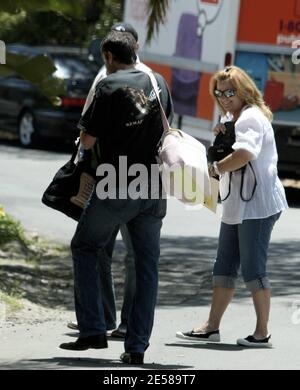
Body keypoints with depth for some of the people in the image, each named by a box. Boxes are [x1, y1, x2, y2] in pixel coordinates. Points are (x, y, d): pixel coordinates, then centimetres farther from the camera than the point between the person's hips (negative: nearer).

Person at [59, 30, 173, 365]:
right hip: (154, 190, 5)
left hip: (117, 188, -4)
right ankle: (136, 347, 4)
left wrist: (84, 130, 14)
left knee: (84, 248, 13)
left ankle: (93, 330, 4)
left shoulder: (109, 86, -8)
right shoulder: (158, 82, 9)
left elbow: (88, 141, -7)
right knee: (147, 267, 7)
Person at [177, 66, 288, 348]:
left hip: (257, 205, -10)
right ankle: (212, 327, 15)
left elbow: (244, 154, -31)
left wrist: (216, 168, -17)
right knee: (224, 268, 11)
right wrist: (220, 135, 2)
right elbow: (225, 153, 22)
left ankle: (262, 333, 0)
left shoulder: (251, 117, -14)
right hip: (236, 205, 10)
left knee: (252, 269, -6)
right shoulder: (231, 118, 18)